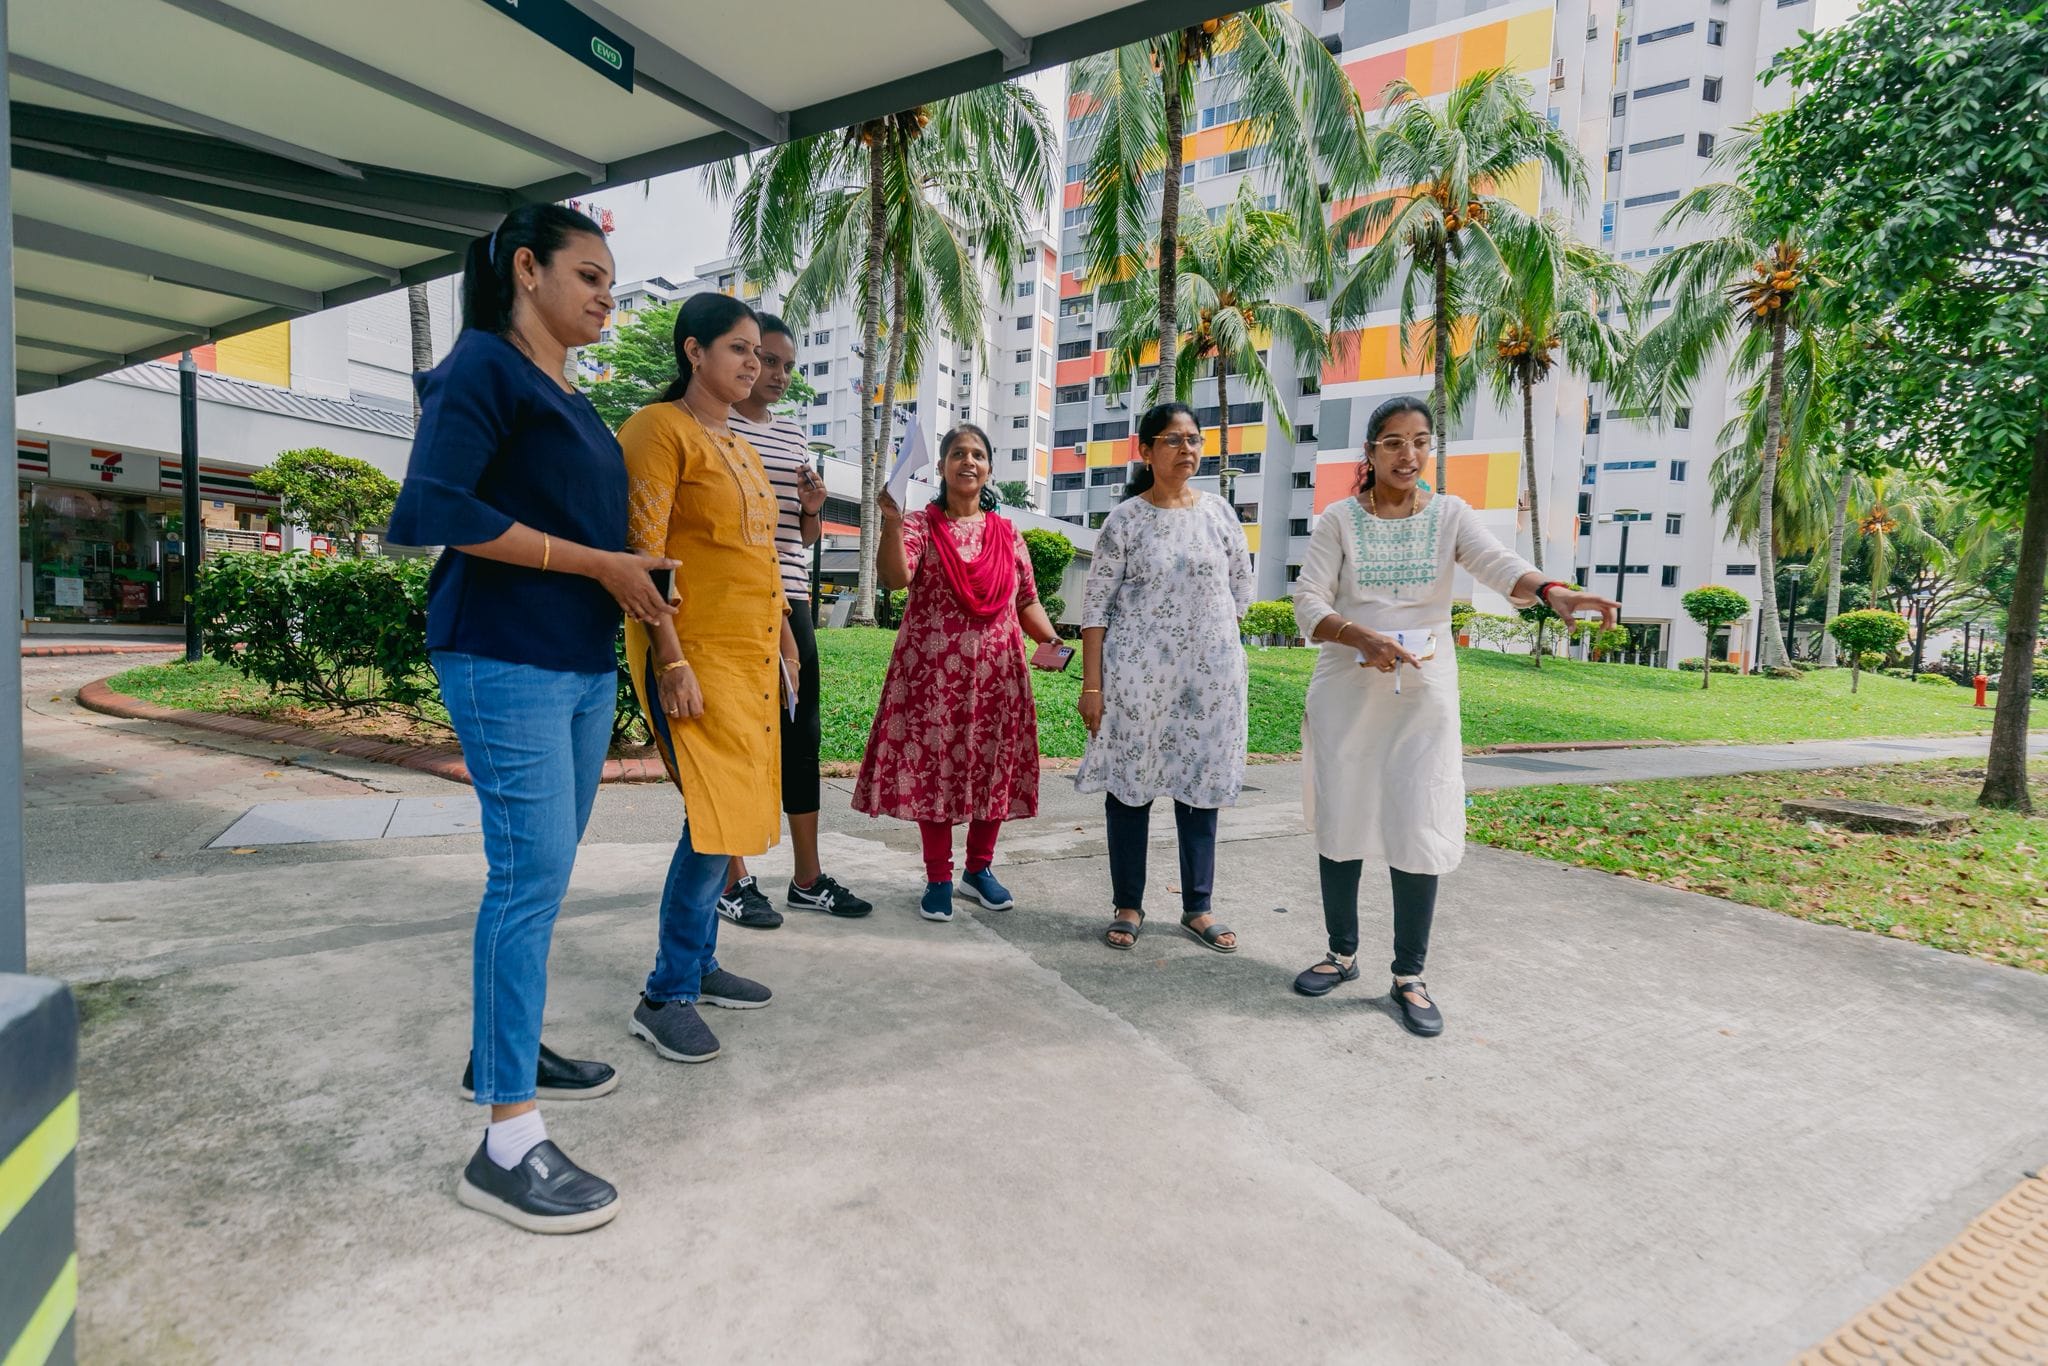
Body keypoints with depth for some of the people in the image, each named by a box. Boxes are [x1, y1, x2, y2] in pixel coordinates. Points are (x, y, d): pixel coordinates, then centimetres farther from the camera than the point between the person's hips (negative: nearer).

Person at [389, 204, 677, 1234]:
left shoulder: (570, 399, 20)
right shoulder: (483, 368, -5)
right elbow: (434, 507, -18)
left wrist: (626, 584, 4)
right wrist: (597, 563, -16)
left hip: (584, 663, 9)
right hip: (507, 658, -9)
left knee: (544, 868, 14)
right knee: (532, 871, -11)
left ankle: (504, 1047, 31)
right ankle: (507, 1146, -3)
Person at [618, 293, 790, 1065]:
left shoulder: (740, 446, 20)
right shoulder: (659, 429, -6)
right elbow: (643, 556, -15)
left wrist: (783, 640, 19)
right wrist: (672, 662, -21)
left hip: (752, 654, 9)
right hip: (695, 654, -9)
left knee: (730, 814, 10)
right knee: (716, 815, -12)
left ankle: (699, 965, 23)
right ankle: (664, 997, 1)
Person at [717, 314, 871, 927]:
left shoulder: (794, 434, 16)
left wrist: (813, 507, -2)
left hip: (791, 603, 6)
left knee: (802, 736, 7)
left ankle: (808, 878, 16)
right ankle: (733, 881, 11)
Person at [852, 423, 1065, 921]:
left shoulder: (1008, 533, 12)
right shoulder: (919, 525, 2)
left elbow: (1026, 602, 13)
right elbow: (895, 577, -17)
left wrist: (1051, 641, -3)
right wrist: (891, 521, -30)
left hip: (995, 673, 3)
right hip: (933, 671, -3)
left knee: (994, 768, 8)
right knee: (933, 767, 1)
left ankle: (979, 867, 25)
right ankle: (938, 878, 15)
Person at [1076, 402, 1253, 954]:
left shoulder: (1219, 512, 5)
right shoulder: (1124, 520, -3)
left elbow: (1240, 589, 14)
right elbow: (1095, 605, -5)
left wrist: (1205, 630, 12)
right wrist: (1091, 685, -10)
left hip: (1210, 673, 3)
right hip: (1136, 674, -2)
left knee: (1201, 786, 9)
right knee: (1129, 785, 4)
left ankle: (1197, 907, 22)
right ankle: (1128, 906, 18)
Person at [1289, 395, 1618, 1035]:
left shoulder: (1450, 514, 3)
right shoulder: (1339, 519, 2)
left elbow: (1498, 564, -15)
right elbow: (1308, 603, -7)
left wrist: (1554, 591, -37)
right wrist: (1362, 637, -26)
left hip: (1423, 693, 0)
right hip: (1345, 692, 0)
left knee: (1419, 830, -2)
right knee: (1339, 822, 7)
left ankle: (1409, 976, 12)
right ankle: (1343, 954, 25)